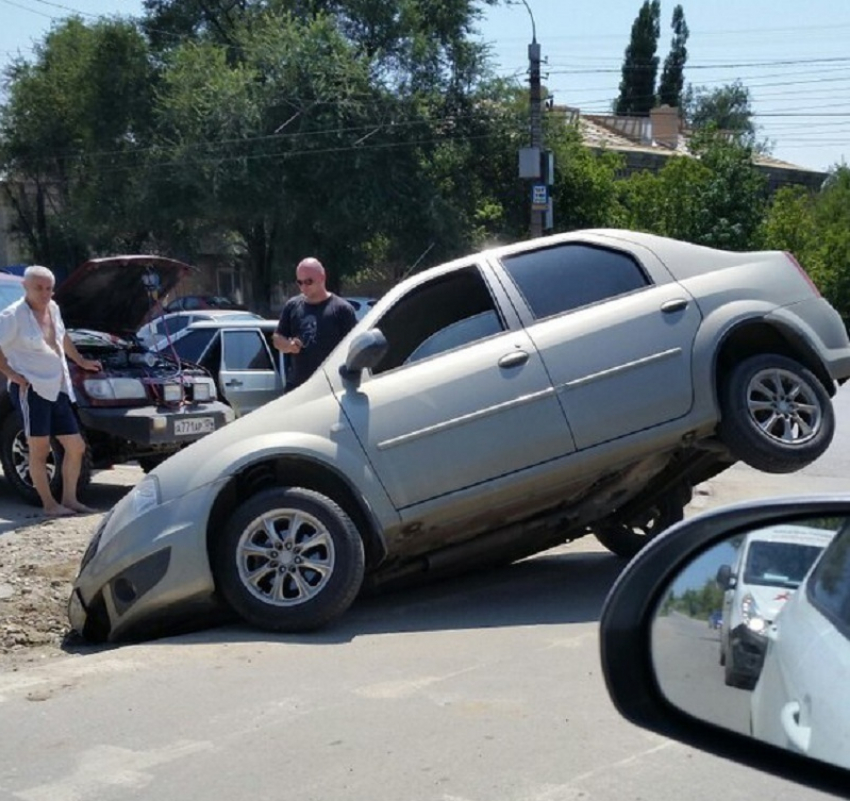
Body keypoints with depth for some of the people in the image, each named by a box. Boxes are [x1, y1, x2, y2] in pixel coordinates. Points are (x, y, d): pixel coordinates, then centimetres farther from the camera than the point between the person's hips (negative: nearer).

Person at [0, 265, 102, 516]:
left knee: (76, 447, 8)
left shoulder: (52, 308, 10)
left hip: (58, 389, 8)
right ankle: (49, 504, 7)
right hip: (31, 390, -8)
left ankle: (69, 499, 18)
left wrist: (81, 361, 30)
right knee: (39, 450, -1)